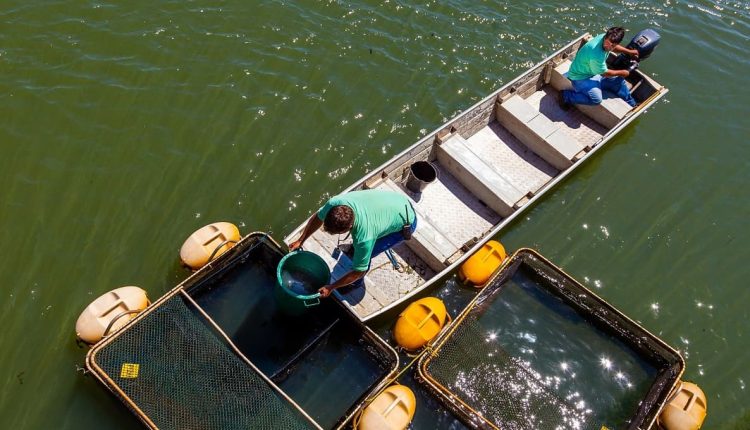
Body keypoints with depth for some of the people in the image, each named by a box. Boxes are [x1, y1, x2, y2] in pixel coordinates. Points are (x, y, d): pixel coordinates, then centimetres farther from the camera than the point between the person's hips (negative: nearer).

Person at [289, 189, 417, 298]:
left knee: (363, 255, -8)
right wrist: (300, 241, 2)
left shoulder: (364, 238, -40)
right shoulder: (334, 203, -27)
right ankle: (356, 247, 53)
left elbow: (359, 272, -24)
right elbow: (317, 217, -4)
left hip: (406, 222, -6)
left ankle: (356, 284, 22)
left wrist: (331, 287, -14)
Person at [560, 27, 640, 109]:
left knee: (619, 81, 12)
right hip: (581, 77, -10)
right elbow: (604, 73, -18)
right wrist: (622, 73, -3)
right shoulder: (596, 55, -37)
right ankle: (566, 96, -10)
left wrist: (629, 52, 21)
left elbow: (614, 47, 16)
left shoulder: (603, 37, -13)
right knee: (596, 99, -29)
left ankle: (632, 105, 34)